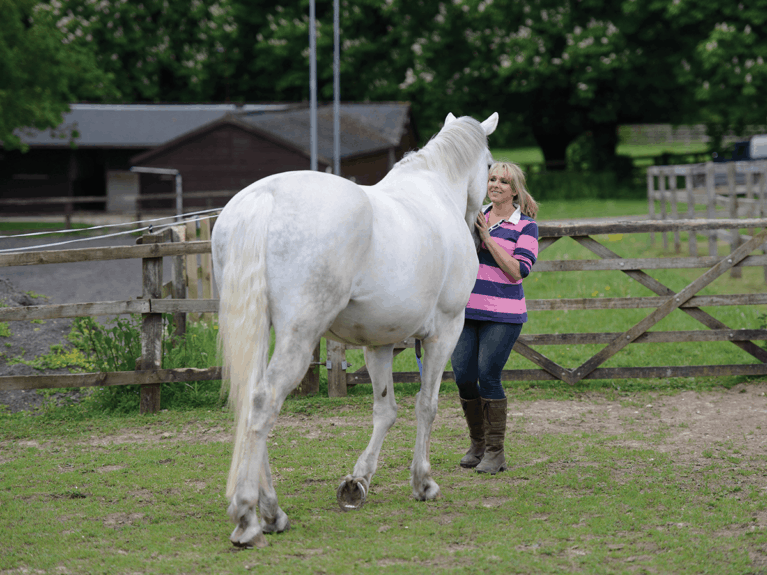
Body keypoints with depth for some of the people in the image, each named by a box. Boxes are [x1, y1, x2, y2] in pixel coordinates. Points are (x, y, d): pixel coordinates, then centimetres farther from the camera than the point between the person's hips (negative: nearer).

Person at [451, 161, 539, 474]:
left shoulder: (525, 226, -2)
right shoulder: (476, 216, 11)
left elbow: (517, 271, -12)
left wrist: (488, 238, -15)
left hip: (502, 315, -5)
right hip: (466, 310, 5)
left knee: (488, 376, -11)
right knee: (463, 376, 1)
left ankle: (495, 451, 0)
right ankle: (477, 444, 20)